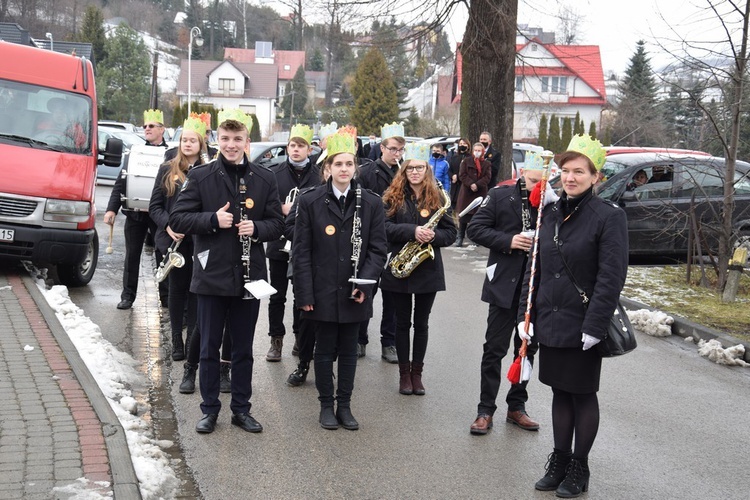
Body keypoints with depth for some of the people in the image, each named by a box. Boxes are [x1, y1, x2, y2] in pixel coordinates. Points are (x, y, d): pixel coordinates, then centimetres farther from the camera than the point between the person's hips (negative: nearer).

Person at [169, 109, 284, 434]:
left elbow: (277, 224, 6)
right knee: (209, 347, 9)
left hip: (249, 275, 1)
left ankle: (241, 409, 25)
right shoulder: (200, 177, -2)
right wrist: (213, 219, -19)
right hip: (212, 275, -1)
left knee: (243, 349, 12)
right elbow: (177, 219, -5)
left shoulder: (265, 179, 2)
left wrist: (256, 228, -15)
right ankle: (209, 409, 22)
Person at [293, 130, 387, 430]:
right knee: (325, 349, 8)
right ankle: (326, 405, 20)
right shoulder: (310, 201, -2)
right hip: (323, 291, -1)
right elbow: (301, 251, -2)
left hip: (355, 292, 2)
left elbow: (377, 249, 2)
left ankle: (345, 405, 22)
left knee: (348, 349, 11)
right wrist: (304, 293, -7)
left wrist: (365, 284, -11)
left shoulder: (371, 204, 2)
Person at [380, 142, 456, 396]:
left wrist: (433, 235, -19)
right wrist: (412, 231, -24)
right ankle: (404, 373, 19)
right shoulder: (392, 196, -1)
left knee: (421, 322, 9)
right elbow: (385, 227, -11)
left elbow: (451, 233, 1)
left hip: (428, 268, 1)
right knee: (402, 321, 8)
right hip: (399, 267, -1)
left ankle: (417, 372, 20)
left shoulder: (438, 197, 1)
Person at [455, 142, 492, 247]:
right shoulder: (466, 161, 7)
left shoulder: (487, 164, 9)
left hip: (481, 193, 1)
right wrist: (470, 184, -18)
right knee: (463, 215, -2)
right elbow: (462, 175, -3)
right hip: (466, 192, -1)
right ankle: (460, 237, 3)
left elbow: (487, 178, -3)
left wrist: (477, 185, -17)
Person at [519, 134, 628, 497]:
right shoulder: (551, 214, 7)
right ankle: (559, 461, 27)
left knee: (583, 394, 7)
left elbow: (611, 277, -16)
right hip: (550, 321, 5)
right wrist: (525, 314, 6)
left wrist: (594, 326, -19)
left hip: (582, 325, -5)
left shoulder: (609, 217, -12)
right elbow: (535, 268, 11)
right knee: (559, 392, 14)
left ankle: (578, 468, 20)